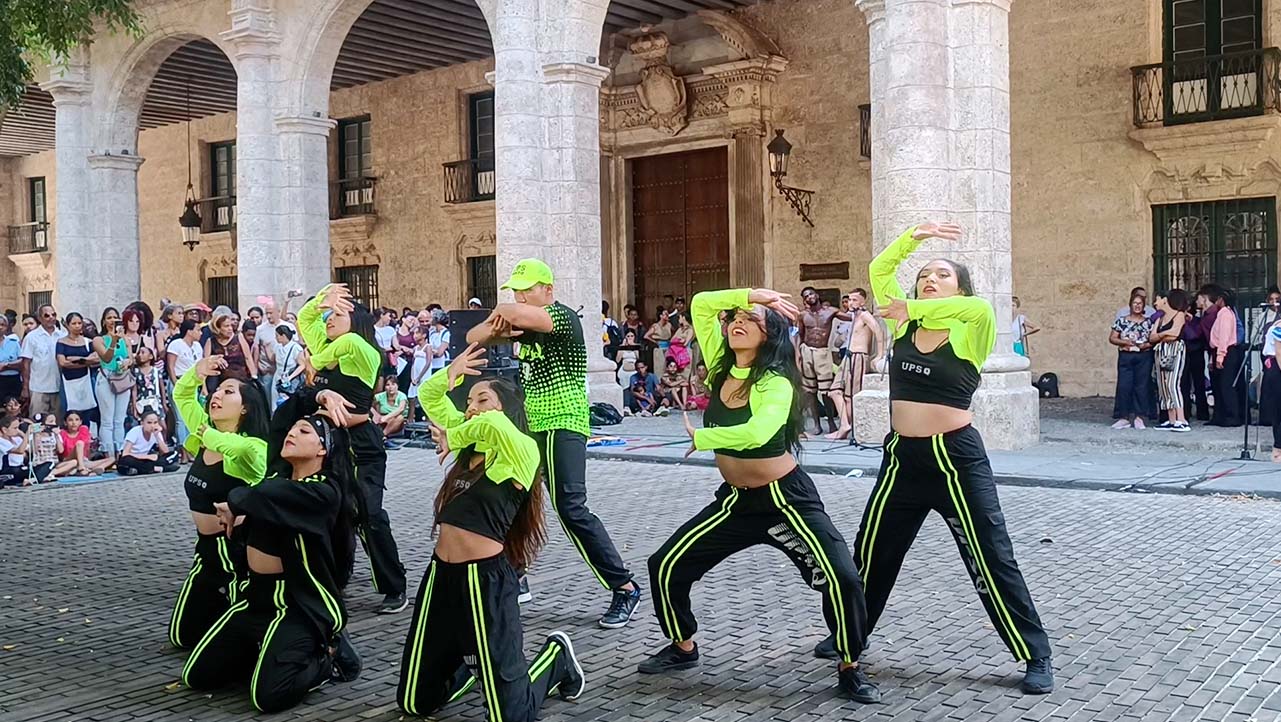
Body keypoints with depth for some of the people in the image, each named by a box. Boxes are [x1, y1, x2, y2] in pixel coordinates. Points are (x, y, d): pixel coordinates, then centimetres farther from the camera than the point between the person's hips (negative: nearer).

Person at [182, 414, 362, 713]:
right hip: (257, 596, 8)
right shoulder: (278, 479, 11)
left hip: (300, 603, -8)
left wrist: (234, 503, -12)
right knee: (197, 676, 6)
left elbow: (263, 497, -28)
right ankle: (274, 653, 23)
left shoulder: (324, 492, -18)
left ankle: (330, 656, 4)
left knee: (268, 696, -22)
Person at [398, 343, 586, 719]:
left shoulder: (522, 451, -9)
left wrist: (452, 440, -13)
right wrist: (452, 372, -1)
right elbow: (428, 396, 18)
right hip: (441, 573, 7)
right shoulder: (469, 443, 11)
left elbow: (492, 423, -31)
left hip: (485, 580, -7)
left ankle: (557, 658, 28)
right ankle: (472, 665, 40)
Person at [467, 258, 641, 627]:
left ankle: (624, 588, -12)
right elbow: (473, 337, 14)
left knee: (571, 508, -19)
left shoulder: (563, 317, -14)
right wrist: (495, 328, -7)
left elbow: (518, 313, -33)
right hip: (530, 426, 9)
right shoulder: (523, 324, 11)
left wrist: (501, 312, -10)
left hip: (563, 426, -9)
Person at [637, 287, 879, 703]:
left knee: (842, 578, -20)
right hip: (735, 500, 6)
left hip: (786, 498, -6)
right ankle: (683, 648, 25)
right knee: (666, 565, 3)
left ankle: (850, 670, 2)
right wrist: (752, 294, -11)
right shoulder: (721, 367, -1)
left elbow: (756, 433, -38)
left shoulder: (776, 382, -20)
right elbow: (701, 305, -5)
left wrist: (701, 438, -24)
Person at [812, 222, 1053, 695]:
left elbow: (982, 307, -29)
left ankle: (1037, 656, 13)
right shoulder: (904, 326, 6)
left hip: (956, 458, -5)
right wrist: (914, 236, -7)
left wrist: (912, 308, -22)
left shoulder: (969, 334, -7)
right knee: (871, 552, 16)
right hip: (902, 456, 5)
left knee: (992, 559, -1)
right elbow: (879, 270, 3)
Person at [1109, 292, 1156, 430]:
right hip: (1125, 357, 0)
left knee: (1141, 386, 1)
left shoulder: (1148, 322, 8)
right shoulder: (1121, 321, 7)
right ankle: (1124, 417, 1)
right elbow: (1112, 338, 5)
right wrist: (1124, 342, -10)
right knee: (1124, 386, -5)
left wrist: (1147, 344, -13)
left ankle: (1138, 417, 8)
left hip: (1144, 357, 0)